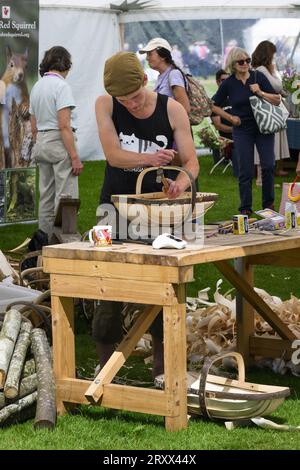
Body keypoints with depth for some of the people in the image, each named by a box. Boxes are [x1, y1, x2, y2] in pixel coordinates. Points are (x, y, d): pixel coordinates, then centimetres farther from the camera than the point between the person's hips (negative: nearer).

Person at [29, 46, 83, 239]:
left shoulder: (37, 87, 13)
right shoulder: (61, 85, -11)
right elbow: (64, 125, -18)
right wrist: (75, 157, -17)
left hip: (41, 143, 8)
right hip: (59, 142, -8)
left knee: (46, 198, 14)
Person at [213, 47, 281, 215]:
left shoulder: (258, 77, -3)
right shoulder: (228, 84, -3)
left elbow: (277, 100, -4)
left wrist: (261, 93, -17)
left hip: (264, 128, 0)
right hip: (242, 131, 0)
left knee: (268, 166, -7)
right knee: (246, 171, -2)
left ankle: (269, 204, 9)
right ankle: (245, 208, 8)